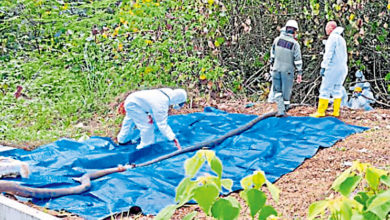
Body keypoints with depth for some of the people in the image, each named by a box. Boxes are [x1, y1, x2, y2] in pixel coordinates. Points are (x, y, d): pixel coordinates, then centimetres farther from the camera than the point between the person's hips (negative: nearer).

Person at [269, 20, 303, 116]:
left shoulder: (277, 39, 0)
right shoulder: (295, 44, -10)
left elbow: (272, 55, 8)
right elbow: (298, 60, -10)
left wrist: (271, 65, 20)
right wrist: (299, 73, -4)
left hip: (276, 69, 2)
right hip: (288, 71, -2)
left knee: (277, 90, 10)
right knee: (286, 92, 10)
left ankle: (281, 110, -4)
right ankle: (285, 109, 18)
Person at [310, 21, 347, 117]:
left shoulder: (333, 38, -9)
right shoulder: (341, 39, 18)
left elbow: (329, 54, -17)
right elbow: (344, 56, 18)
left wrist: (323, 67, -17)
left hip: (333, 67, -9)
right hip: (342, 68, 9)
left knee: (325, 89, -6)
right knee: (337, 90, 10)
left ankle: (320, 112, -7)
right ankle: (336, 112, 8)